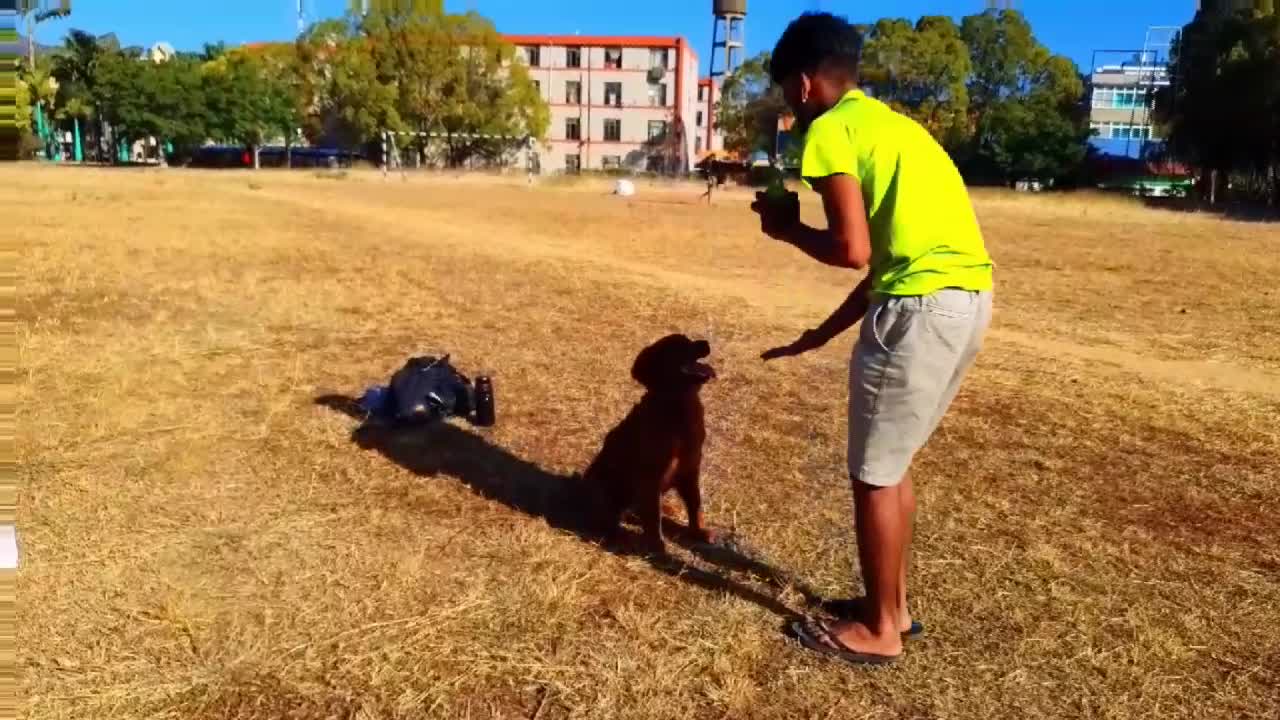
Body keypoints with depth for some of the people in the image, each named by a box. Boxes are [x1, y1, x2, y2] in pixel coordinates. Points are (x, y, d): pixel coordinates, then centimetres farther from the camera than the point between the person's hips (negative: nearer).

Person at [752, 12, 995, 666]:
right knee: (891, 462, 21)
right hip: (968, 294, 10)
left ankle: (878, 628, 20)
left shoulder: (830, 129, -4)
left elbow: (852, 249, -14)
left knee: (873, 474, 5)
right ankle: (893, 604, 33)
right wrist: (821, 334, 28)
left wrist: (787, 227, 6)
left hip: (924, 304, -9)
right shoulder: (887, 123, 24)